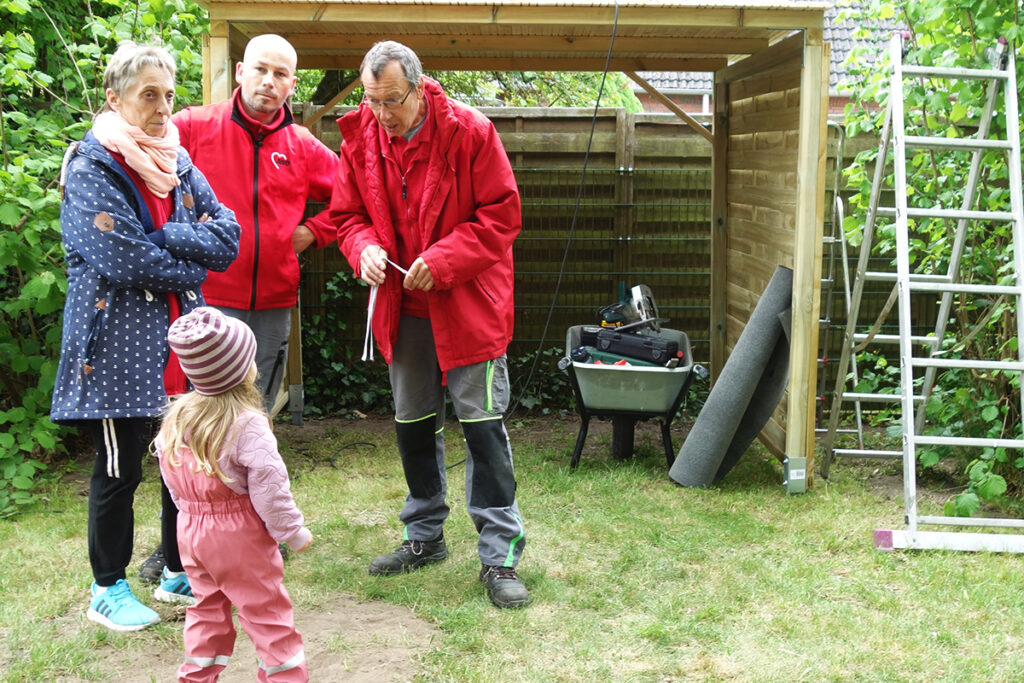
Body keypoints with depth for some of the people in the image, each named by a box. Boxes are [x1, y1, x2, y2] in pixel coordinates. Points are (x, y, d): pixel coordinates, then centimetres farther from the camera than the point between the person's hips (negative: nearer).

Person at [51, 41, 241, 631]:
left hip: (183, 340, 6)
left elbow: (227, 237, -1)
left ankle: (180, 572, 28)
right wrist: (188, 271, -8)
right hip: (120, 342, -6)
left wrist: (162, 238, -15)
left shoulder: (178, 163, 11)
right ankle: (108, 589, 19)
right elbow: (120, 259, -20)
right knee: (120, 468, 3)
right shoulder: (90, 167, -8)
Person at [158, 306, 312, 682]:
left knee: (207, 608, 21)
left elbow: (172, 480, 8)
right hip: (239, 537, -6)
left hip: (191, 530, 7)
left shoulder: (176, 417, 0)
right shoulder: (247, 425, -22)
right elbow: (268, 487, -20)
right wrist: (295, 533, -9)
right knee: (266, 611, 5)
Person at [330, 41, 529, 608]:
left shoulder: (469, 131, -14)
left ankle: (500, 555, 2)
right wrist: (365, 249, -15)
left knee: (483, 423, -5)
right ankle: (425, 536, 32)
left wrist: (443, 261, -23)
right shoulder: (359, 139, -1)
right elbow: (348, 214, 7)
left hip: (468, 304, -5)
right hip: (401, 307, 5)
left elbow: (501, 215, -13)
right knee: (412, 425, 15)